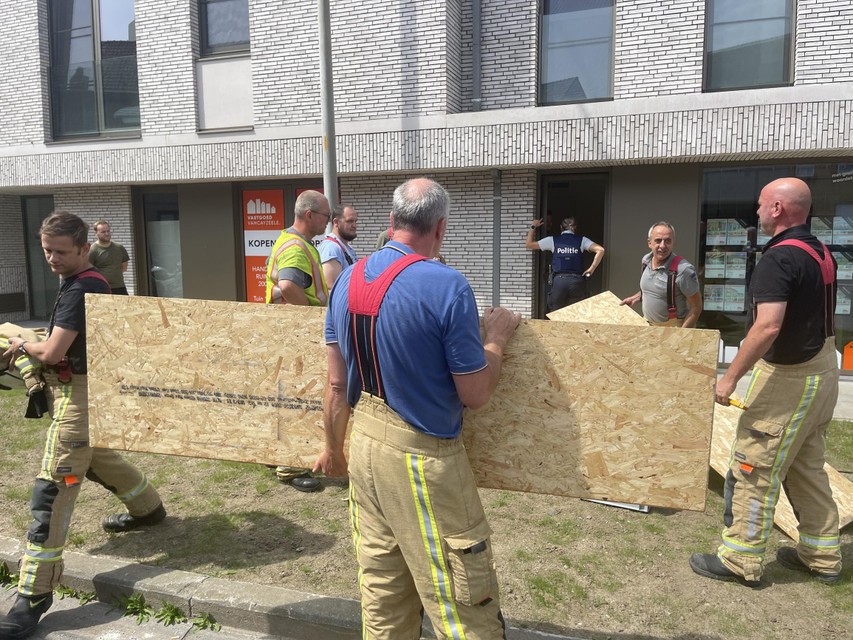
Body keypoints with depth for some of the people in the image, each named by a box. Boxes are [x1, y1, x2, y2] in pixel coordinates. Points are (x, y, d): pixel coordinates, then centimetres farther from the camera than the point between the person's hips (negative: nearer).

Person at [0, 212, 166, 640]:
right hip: (85, 390, 11)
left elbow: (52, 352, -23)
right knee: (98, 458, 29)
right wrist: (34, 348, 4)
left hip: (79, 394, -10)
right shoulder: (92, 282, 11)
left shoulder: (80, 288, -19)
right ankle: (148, 508, 49)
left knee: (51, 491, -10)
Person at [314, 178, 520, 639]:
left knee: (381, 595, 20)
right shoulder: (447, 285, -18)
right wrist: (496, 338, 4)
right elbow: (475, 395, -13)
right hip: (422, 459, -7)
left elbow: (337, 384, 7)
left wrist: (333, 449, 20)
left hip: (364, 446, 7)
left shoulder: (347, 279, 2)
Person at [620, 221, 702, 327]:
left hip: (673, 327, -6)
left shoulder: (683, 270, -23)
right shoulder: (646, 260, -2)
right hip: (647, 324, 6)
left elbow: (696, 307, -17)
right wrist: (635, 298, 10)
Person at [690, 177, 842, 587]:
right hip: (822, 371, 10)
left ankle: (740, 561, 10)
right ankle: (822, 557, 30)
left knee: (754, 470, 0)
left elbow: (768, 327, -30)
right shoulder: (820, 253, 10)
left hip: (787, 379, -10)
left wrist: (730, 377, -23)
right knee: (807, 469, 19)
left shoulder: (779, 258, -20)